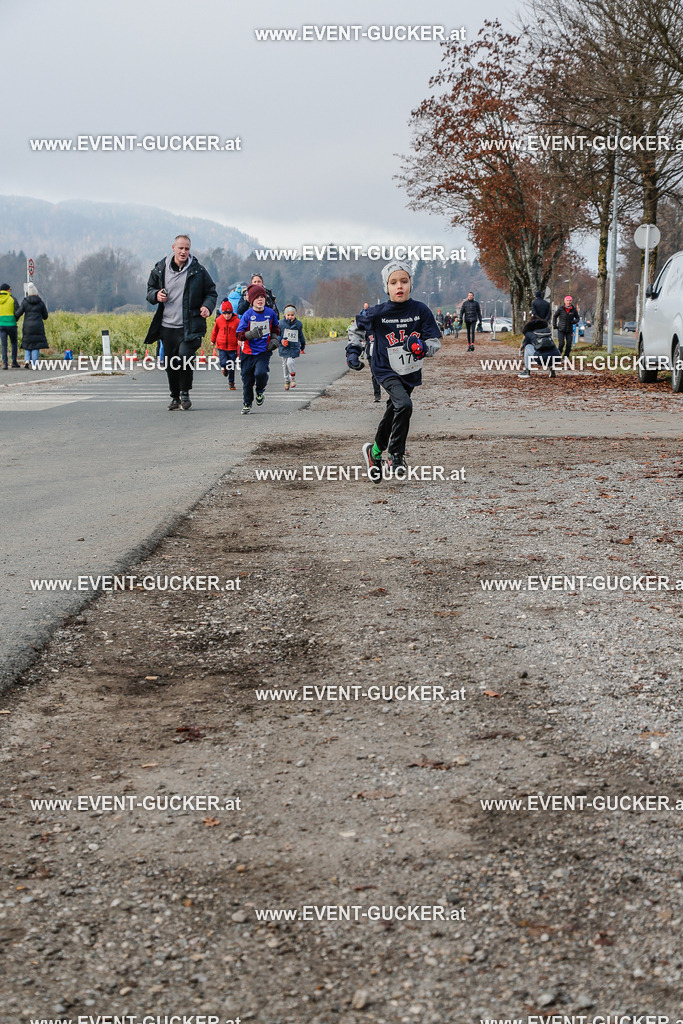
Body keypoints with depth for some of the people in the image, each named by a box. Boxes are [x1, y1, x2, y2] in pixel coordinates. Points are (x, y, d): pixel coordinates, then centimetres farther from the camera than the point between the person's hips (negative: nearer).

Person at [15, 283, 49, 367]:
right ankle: (35, 364, -6)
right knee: (36, 345, 3)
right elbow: (45, 316, 7)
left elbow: (18, 314, -5)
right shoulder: (41, 303, 1)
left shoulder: (25, 302, -2)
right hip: (38, 326, 0)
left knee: (27, 344, 15)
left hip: (28, 326, 0)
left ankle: (27, 359, -6)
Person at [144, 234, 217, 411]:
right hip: (168, 326, 3)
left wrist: (207, 306, -12)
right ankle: (175, 397, 24)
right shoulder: (160, 269, 5)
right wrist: (156, 295, -5)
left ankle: (185, 393, 0)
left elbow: (211, 292, 8)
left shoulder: (198, 271, -1)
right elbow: (150, 289, 18)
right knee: (170, 363, 7)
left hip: (190, 327, -3)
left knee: (185, 355, -22)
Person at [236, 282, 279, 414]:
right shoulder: (247, 315, -9)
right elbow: (239, 334, -10)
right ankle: (247, 404, 27)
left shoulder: (270, 313, 0)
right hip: (248, 352, 0)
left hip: (264, 351, 0)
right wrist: (251, 334, -26)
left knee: (260, 373, -23)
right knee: (247, 379, 5)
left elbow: (275, 327, 20)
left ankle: (260, 391, 11)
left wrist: (274, 339, 6)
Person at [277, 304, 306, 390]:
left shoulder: (298, 324, 2)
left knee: (290, 363, -18)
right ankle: (287, 381, 29)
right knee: (285, 365, 9)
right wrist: (281, 341, -16)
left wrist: (303, 346, 27)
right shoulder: (281, 323, -5)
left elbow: (301, 336, 17)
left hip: (294, 348, -1)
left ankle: (293, 378, 6)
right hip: (284, 348, 1)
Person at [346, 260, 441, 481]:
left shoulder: (420, 311, -9)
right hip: (387, 370, -4)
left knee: (393, 414, 18)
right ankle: (396, 456, -13)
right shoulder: (377, 314, -12)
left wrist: (422, 347, -27)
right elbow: (357, 328, 9)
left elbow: (435, 341, -7)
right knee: (404, 405, -27)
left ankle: (374, 452, 41)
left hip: (410, 372, 4)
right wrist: (353, 351, 0)